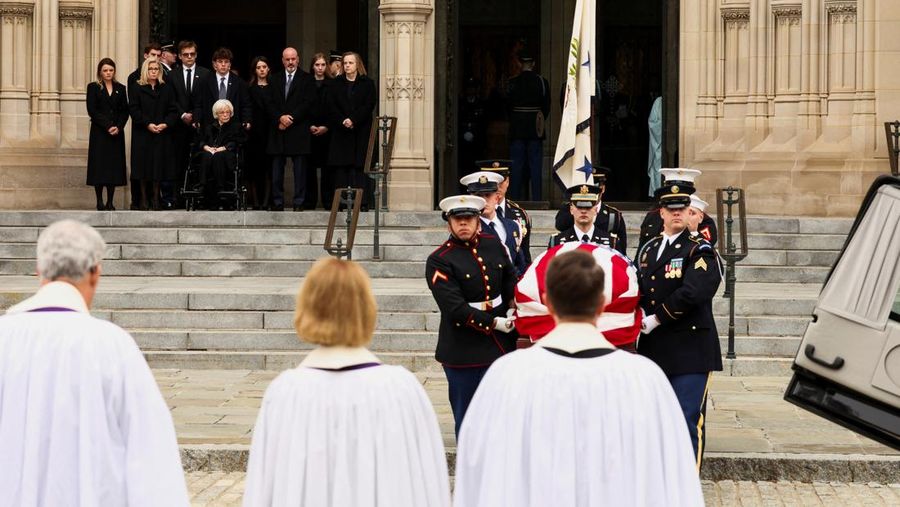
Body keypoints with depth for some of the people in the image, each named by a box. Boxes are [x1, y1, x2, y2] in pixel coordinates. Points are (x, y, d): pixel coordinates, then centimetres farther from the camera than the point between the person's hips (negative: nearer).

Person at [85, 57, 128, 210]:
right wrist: (107, 126, -13)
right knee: (99, 166, -4)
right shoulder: (93, 87, 3)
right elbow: (92, 111, -5)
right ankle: (100, 202, 0)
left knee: (114, 166, -1)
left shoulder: (120, 88, 12)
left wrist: (118, 127, -9)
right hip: (99, 133, -3)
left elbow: (125, 111, 7)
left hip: (117, 133, 3)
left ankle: (110, 202, 3)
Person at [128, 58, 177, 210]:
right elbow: (134, 110, -5)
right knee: (144, 165, -2)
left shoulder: (166, 89, 8)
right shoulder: (138, 89, 2)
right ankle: (144, 197, 4)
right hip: (142, 134, -2)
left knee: (158, 165, 1)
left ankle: (155, 197, 7)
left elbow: (173, 111, 5)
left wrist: (166, 124, -12)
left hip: (162, 134, 2)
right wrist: (147, 124, -15)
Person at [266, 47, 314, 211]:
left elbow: (308, 103, -4)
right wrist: (280, 117, -10)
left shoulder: (307, 79, 4)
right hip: (278, 130, 3)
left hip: (298, 130, -3)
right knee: (277, 169, 3)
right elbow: (271, 103, 8)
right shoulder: (275, 79, 14)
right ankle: (277, 202, 7)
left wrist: (290, 118, -11)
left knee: (299, 169, -2)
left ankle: (299, 203, 1)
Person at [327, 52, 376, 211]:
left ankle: (363, 203, -8)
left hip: (361, 131, -2)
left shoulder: (367, 83, 5)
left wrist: (353, 120, -15)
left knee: (360, 166, -6)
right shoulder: (336, 83, 11)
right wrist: (342, 121, -13)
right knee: (341, 167, -2)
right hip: (341, 131, 2)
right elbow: (331, 105, 3)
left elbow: (369, 105, -5)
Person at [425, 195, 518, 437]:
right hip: (463, 351, -5)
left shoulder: (493, 243, 3)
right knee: (467, 415, 4)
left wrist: (512, 306, 6)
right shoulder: (439, 261, -14)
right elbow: (455, 309, -20)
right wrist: (495, 323, -19)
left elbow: (509, 276, 21)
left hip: (500, 344, 5)